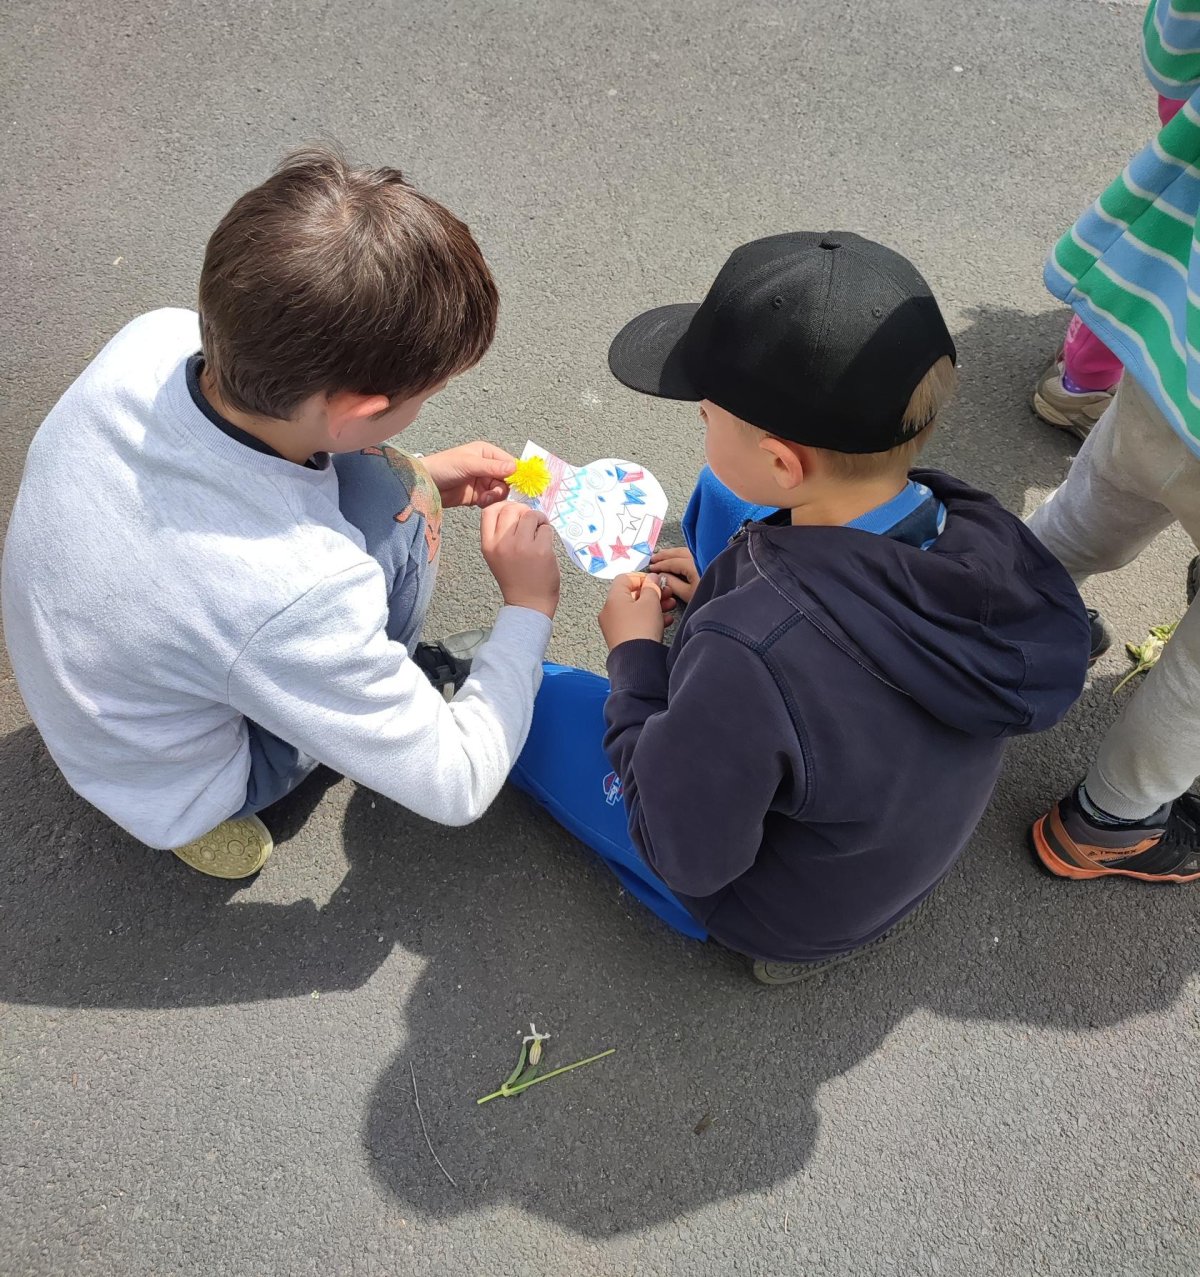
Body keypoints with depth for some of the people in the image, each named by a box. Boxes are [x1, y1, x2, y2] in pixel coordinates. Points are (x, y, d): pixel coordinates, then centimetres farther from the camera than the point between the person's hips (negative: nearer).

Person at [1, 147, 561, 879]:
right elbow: (457, 788, -26)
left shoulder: (155, 340, -25)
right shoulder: (291, 592, -43)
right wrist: (529, 608, -14)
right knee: (388, 501, -18)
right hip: (168, 789, -5)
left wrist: (419, 476, -4)